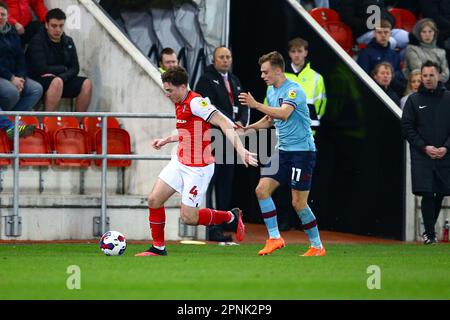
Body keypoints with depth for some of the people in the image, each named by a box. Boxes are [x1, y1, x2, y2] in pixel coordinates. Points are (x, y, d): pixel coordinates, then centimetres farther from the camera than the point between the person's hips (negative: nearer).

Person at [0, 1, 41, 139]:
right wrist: (11, 79, -20)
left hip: (13, 77, 8)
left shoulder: (12, 34, 15)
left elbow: (20, 58, 12)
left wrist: (21, 78, -7)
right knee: (12, 92, -34)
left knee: (36, 89, -12)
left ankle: (12, 120, -21)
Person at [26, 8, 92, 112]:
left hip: (64, 80, 6)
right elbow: (41, 70, -17)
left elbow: (75, 69, 3)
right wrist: (63, 69, -4)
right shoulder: (37, 41, -8)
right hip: (40, 81, -6)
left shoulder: (68, 42, 11)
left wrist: (61, 76, -18)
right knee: (56, 82, -37)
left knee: (87, 83, -16)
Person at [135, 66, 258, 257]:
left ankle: (231, 217, 15)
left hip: (198, 168, -9)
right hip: (180, 163, 9)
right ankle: (158, 248, 15)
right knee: (154, 200, 2)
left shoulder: (195, 102, -20)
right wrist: (167, 140, 30)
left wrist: (240, 150, -37)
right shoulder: (180, 105, 9)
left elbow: (224, 123, -27)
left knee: (188, 217, -6)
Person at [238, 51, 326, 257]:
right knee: (262, 189, -5)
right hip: (283, 150, 8)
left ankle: (317, 247, 8)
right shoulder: (271, 91, 11)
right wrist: (248, 128, 10)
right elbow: (270, 119, 25)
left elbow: (284, 113, -33)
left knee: (298, 203, -6)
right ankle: (274, 238, 0)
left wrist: (256, 105, -37)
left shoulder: (293, 90, -16)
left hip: (302, 150, -8)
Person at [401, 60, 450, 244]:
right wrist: (424, 147, -10)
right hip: (421, 156, -2)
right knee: (427, 194, -10)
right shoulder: (413, 100, 4)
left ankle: (430, 228, 22)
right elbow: (407, 128, 1)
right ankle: (429, 233, -5)